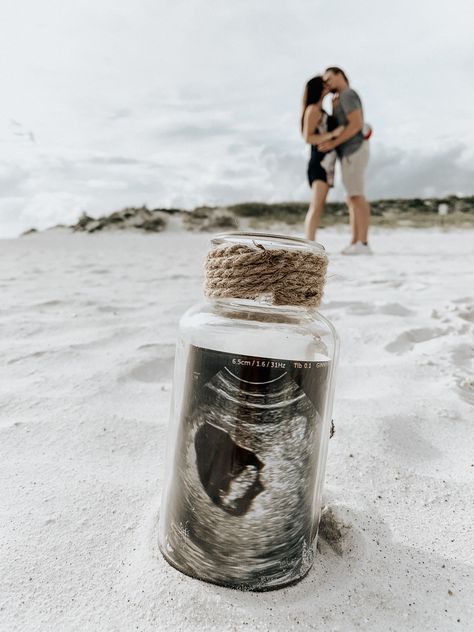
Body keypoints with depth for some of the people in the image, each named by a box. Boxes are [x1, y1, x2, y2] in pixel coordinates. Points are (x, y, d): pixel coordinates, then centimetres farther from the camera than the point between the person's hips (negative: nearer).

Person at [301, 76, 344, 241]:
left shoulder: (320, 111, 24)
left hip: (326, 164, 10)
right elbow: (308, 138, -15)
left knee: (318, 208, 2)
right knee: (316, 207, -20)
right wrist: (332, 134, -20)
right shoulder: (313, 109, -5)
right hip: (320, 163, -9)